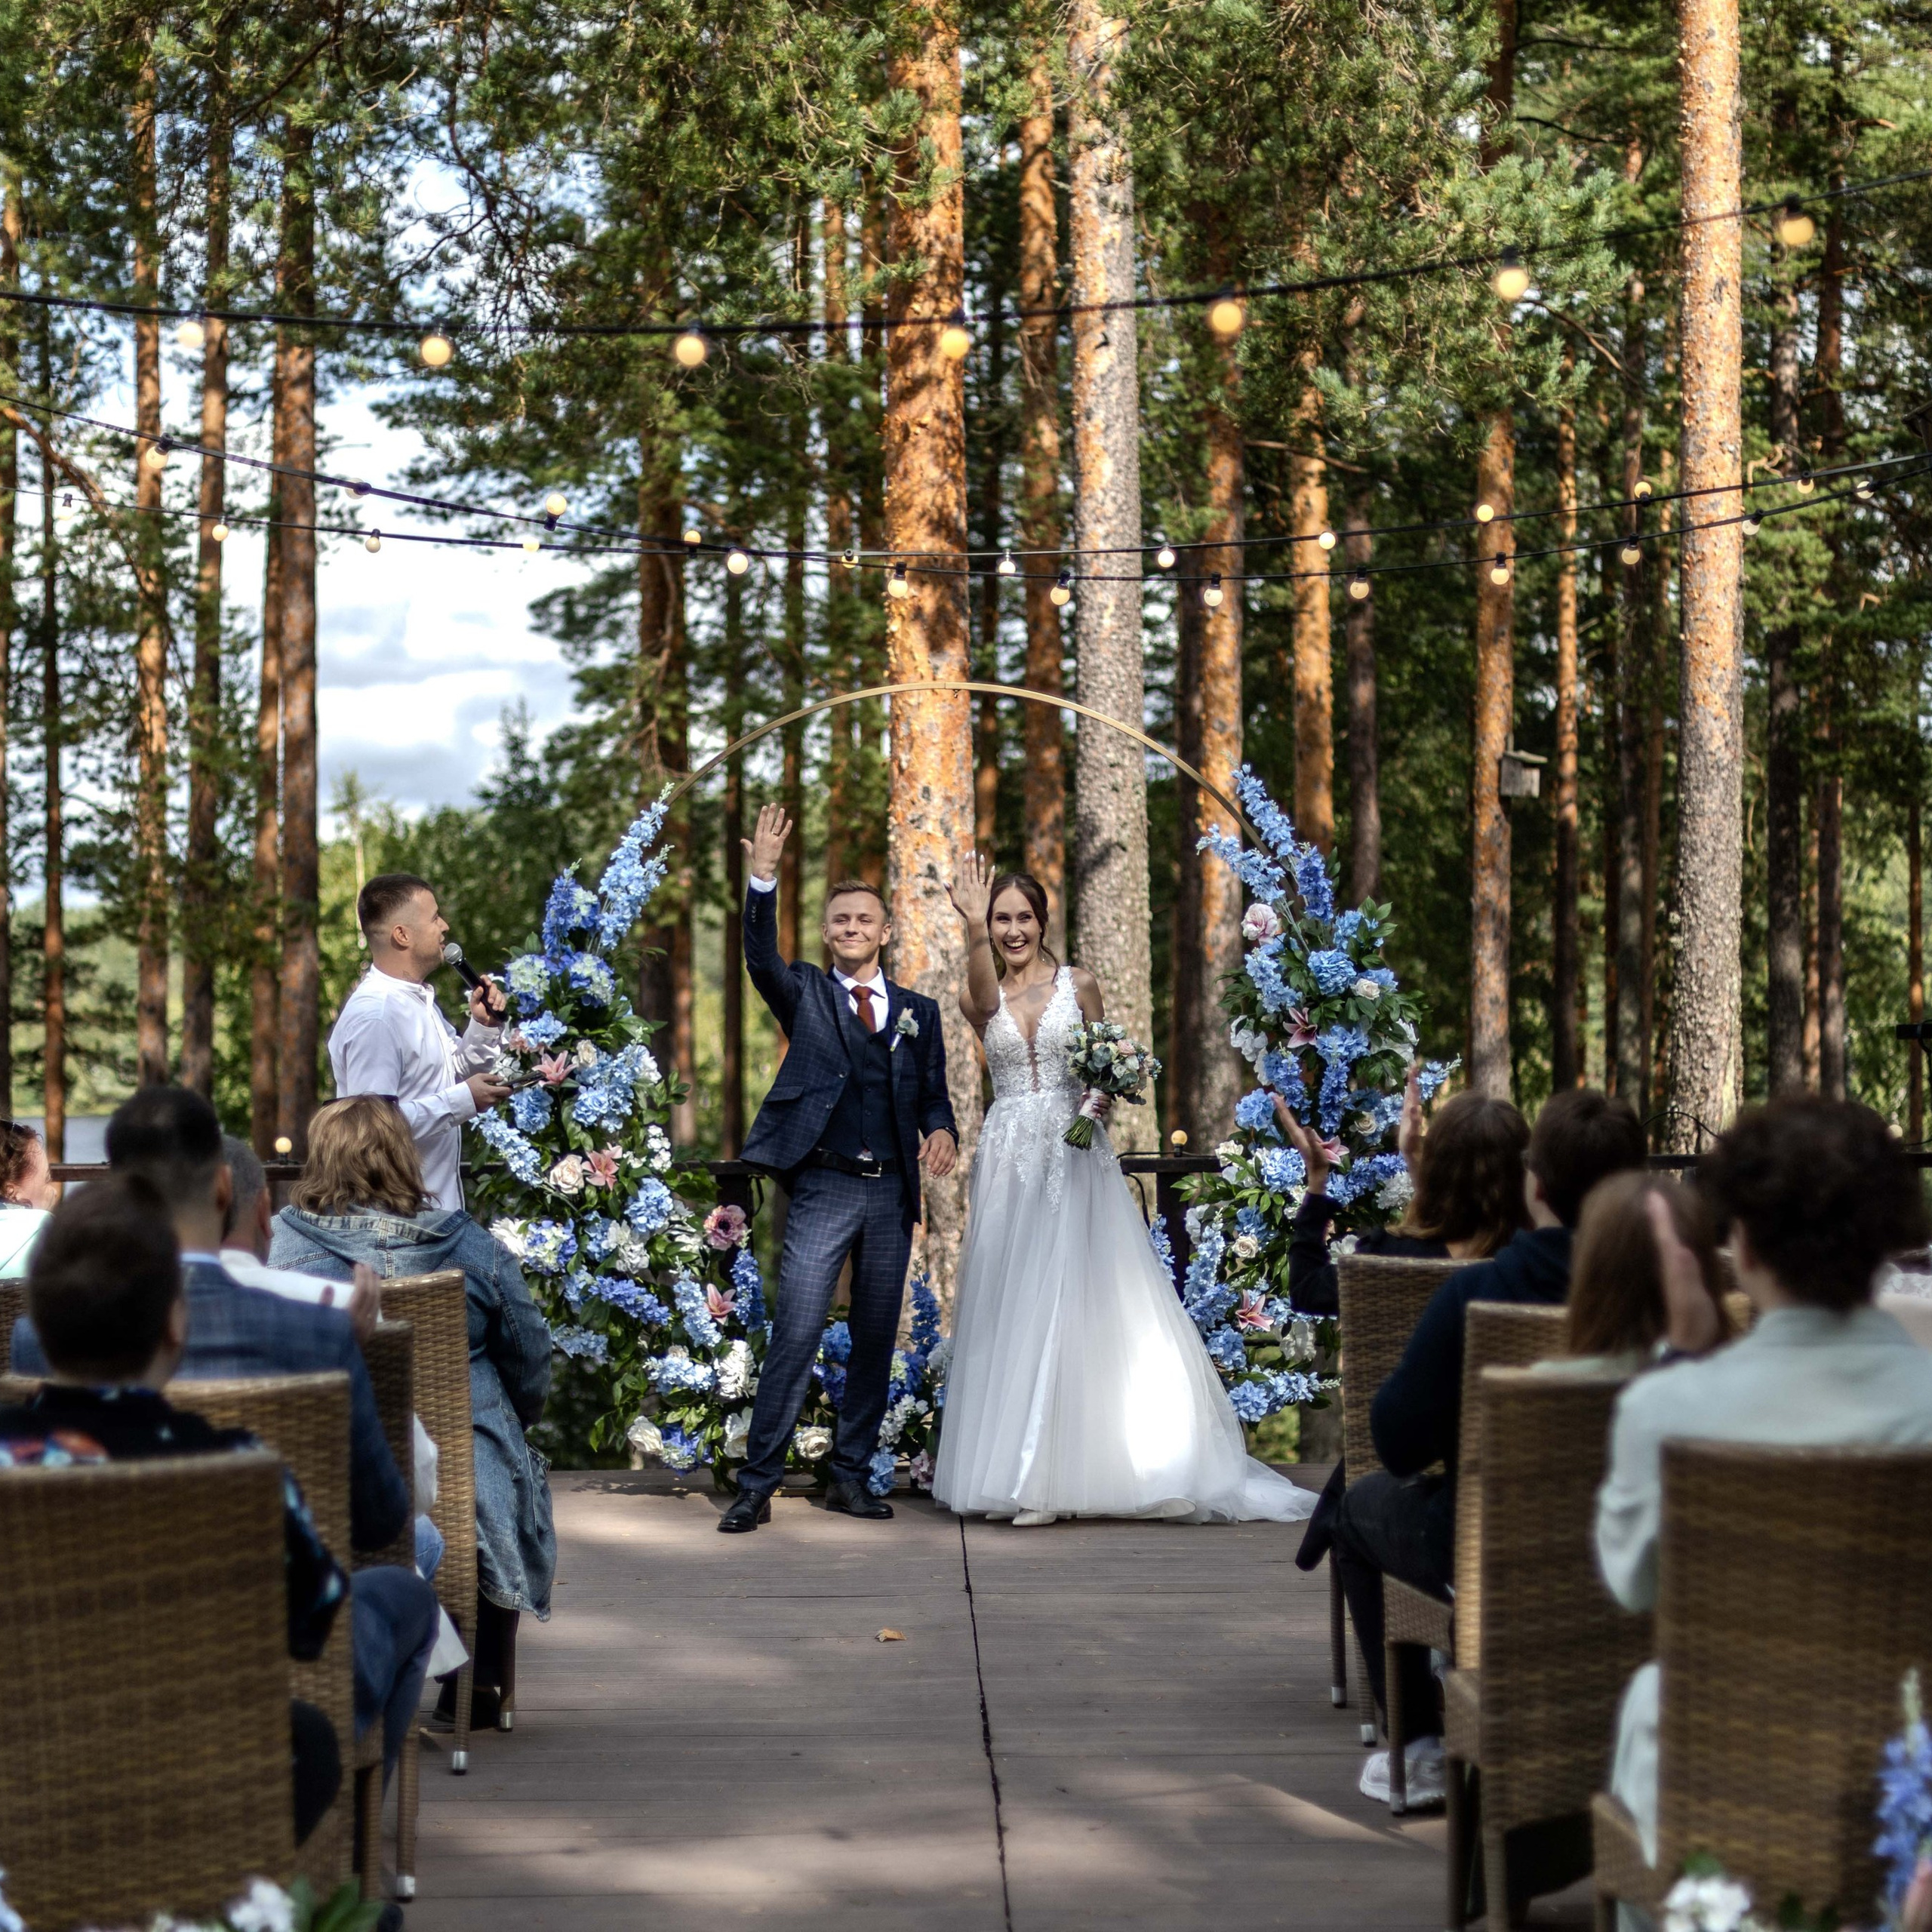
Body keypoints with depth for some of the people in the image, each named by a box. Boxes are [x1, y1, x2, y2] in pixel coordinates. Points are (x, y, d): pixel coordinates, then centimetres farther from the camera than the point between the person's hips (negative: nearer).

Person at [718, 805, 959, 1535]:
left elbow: (933, 1095, 13)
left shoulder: (918, 1012, 14)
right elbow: (762, 961, -13)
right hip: (822, 1190, -3)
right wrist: (762, 879, -27)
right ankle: (756, 1484, -6)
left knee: (876, 1340, 8)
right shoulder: (807, 995, 6)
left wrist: (941, 1131, -10)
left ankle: (851, 1475, 18)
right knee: (795, 1336, -10)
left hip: (892, 1194, 4)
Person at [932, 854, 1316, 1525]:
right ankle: (1014, 1470, 6)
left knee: (1081, 1305, -7)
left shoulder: (1078, 985, 6)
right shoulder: (980, 997, 5)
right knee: (1012, 1311, 0)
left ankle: (1059, 1472, -3)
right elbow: (985, 993, -20)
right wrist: (973, 927, -38)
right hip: (1011, 1159, 1)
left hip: (1075, 1159, -1)